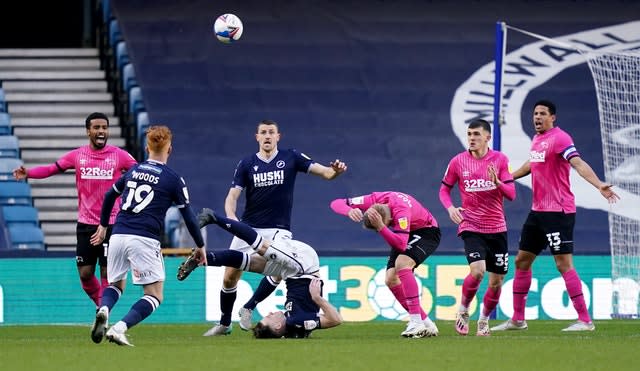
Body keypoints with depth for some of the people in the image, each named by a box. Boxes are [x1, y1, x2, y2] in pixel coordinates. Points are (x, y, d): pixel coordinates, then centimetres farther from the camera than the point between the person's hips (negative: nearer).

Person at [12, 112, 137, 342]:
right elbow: (52, 169, 1)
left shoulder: (119, 155, -2)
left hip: (112, 225, -2)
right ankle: (101, 306, 27)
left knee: (107, 273, -7)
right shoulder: (77, 156, 2)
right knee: (85, 274, 2)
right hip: (85, 225, 2)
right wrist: (28, 173, -15)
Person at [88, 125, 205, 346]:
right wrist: (200, 246, 18)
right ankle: (120, 328, -22)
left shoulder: (133, 171, 14)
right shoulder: (173, 179, 2)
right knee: (154, 296, 2)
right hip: (145, 240, -4)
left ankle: (104, 311, -12)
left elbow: (110, 195, 27)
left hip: (118, 235, 4)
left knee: (115, 285, 23)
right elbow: (188, 216, 5)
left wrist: (103, 225, 42)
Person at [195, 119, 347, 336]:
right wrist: (231, 216, -24)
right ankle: (224, 324, 19)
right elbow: (232, 196, -3)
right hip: (249, 228, 1)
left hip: (278, 229, -1)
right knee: (229, 277, -1)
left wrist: (335, 171, -30)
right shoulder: (247, 164, 2)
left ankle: (248, 308, -5)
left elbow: (324, 172, -6)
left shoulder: (291, 158, 0)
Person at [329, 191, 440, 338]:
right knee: (391, 280, -6)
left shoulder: (401, 211, -39)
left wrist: (380, 226, -56)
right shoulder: (373, 200, -23)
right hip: (405, 234, 7)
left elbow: (401, 245, -47)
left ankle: (416, 322, -32)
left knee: (402, 263, -32)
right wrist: (350, 211, -40)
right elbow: (336, 204, -17)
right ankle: (427, 325, 5)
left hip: (427, 231, -7)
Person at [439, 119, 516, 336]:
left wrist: (497, 182, -22)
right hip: (471, 227, -2)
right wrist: (450, 208, -9)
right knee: (477, 271, -24)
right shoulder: (458, 161, -1)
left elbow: (511, 194, -2)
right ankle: (463, 311, 0)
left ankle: (484, 320, 26)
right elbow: (444, 189, 10)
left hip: (497, 228, 2)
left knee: (496, 281, 4)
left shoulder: (500, 160, 0)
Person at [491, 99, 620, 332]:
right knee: (522, 261, 13)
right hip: (538, 211, 9)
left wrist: (599, 185, -41)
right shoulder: (537, 139, 13)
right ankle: (517, 320, 23)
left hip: (557, 212, -9)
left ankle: (585, 320, -9)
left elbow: (578, 164, -26)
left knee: (563, 264, -12)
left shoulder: (559, 138, -14)